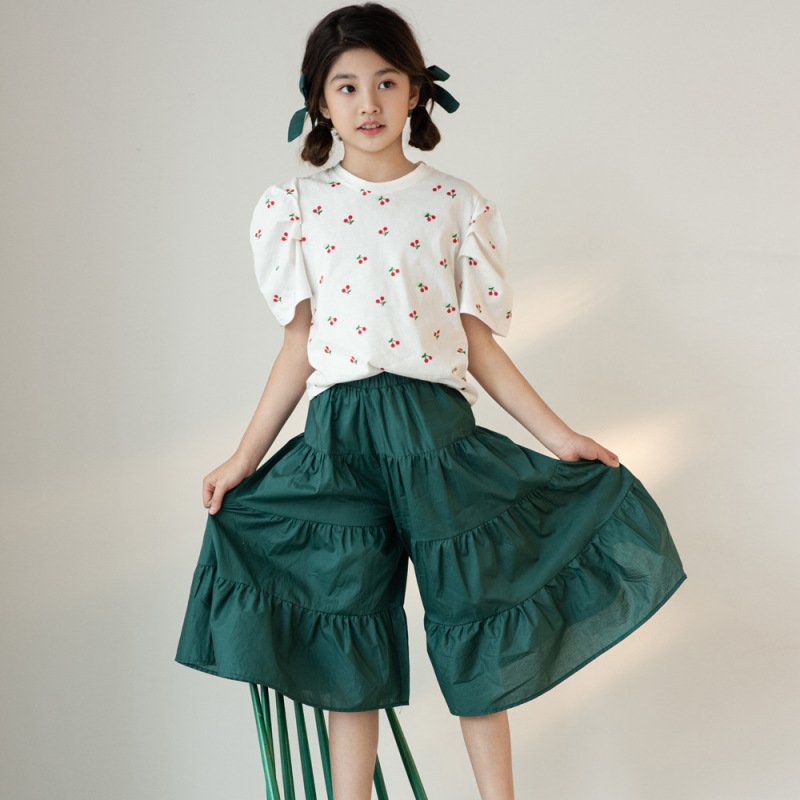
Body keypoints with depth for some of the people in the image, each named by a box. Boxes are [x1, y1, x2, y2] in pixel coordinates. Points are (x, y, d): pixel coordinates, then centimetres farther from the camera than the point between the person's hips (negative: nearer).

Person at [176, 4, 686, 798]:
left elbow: (478, 341, 6)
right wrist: (244, 458, 5)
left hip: (437, 427, 0)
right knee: (350, 638, 7)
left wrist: (558, 435, 1)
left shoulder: (456, 204, 5)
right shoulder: (297, 207, 6)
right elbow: (300, 345, 7)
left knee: (473, 622, 4)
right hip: (340, 432, 1)